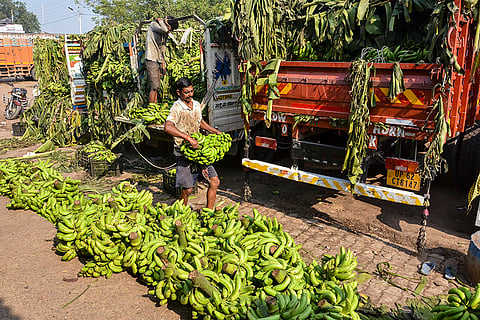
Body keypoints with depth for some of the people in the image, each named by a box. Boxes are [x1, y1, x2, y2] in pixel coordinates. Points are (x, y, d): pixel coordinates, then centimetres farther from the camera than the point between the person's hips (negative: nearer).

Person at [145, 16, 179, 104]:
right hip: (151, 60, -8)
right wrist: (160, 21, -6)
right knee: (154, 87, -11)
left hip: (159, 61, 8)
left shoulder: (165, 34, 16)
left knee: (156, 87, 7)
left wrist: (163, 64, 13)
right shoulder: (153, 24, -5)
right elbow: (164, 29, -25)